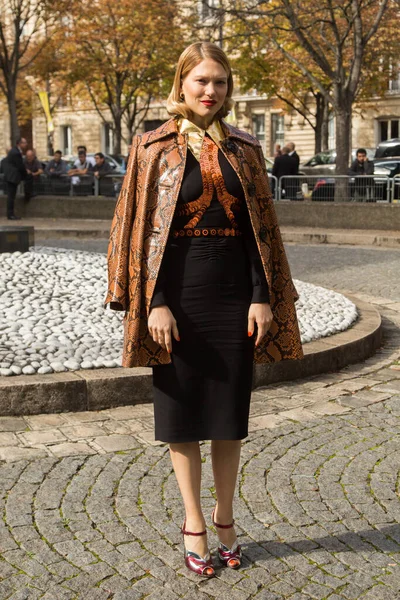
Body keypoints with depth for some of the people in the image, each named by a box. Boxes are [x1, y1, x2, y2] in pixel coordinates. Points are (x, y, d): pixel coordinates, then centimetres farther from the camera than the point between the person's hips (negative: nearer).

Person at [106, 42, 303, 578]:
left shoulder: (244, 149, 7)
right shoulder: (154, 147, 1)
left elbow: (260, 228, 7)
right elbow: (142, 227, -3)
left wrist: (262, 296, -3)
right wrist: (155, 302, -12)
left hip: (233, 292, 2)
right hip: (180, 289, -2)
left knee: (230, 410, 8)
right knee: (181, 409, 6)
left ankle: (224, 519, 25)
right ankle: (194, 523, 21)